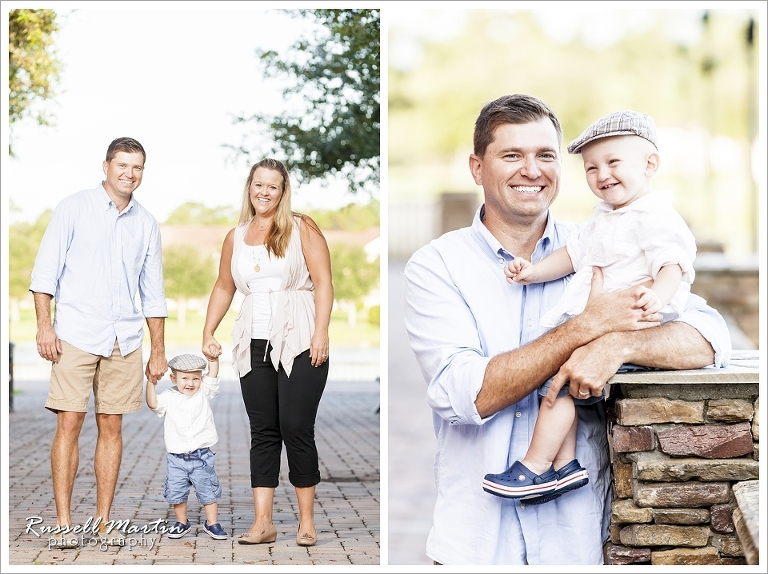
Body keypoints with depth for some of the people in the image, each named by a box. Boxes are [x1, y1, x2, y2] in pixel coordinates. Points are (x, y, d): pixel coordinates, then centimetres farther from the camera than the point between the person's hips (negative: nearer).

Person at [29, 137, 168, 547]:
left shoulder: (146, 224, 12)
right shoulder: (74, 208, 2)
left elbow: (153, 294, 16)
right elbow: (45, 271, -1)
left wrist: (158, 351, 13)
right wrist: (44, 324, -10)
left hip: (125, 341, 3)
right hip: (76, 335, -3)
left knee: (111, 426, 4)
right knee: (69, 423, -7)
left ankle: (103, 519, 10)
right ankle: (63, 520, -3)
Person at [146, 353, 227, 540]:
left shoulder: (204, 393, 3)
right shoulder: (169, 397, -1)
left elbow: (212, 377, -4)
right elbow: (153, 404, -14)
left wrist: (214, 358, -17)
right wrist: (151, 383, -22)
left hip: (202, 456, 0)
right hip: (176, 458, 0)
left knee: (208, 492, 4)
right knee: (176, 493, 7)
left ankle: (212, 523, 17)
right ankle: (182, 522, 24)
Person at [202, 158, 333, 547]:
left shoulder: (301, 229, 2)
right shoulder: (235, 238, 15)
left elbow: (323, 282, -5)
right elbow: (224, 288, 25)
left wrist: (321, 332, -14)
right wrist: (208, 332, 17)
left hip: (298, 343, -4)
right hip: (254, 344, 4)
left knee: (296, 428, -6)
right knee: (263, 432, 4)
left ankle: (307, 519, 6)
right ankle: (262, 522, 4)